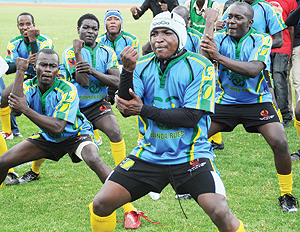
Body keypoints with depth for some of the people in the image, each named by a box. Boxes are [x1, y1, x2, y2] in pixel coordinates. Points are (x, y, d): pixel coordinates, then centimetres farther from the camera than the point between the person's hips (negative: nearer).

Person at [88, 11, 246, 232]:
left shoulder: (200, 67, -9)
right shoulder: (142, 65, 3)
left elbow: (191, 117, -15)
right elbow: (126, 108, -8)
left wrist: (144, 110, -16)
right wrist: (127, 70, -23)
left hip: (191, 155, -4)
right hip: (149, 154, 4)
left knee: (220, 213, -23)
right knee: (101, 204, -5)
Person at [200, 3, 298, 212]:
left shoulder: (262, 40, -12)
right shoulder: (219, 38, -6)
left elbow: (253, 70, -29)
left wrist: (218, 57, -37)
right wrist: (210, 22, -24)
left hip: (258, 102, -2)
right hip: (225, 101, 3)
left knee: (280, 143, -19)